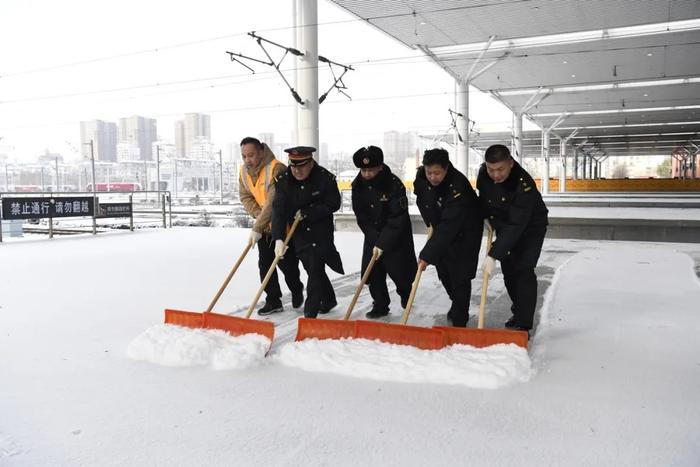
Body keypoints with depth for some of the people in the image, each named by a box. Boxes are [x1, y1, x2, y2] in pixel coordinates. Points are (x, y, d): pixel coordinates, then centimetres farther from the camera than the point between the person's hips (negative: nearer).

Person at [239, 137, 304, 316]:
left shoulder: (276, 169, -28)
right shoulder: (244, 171, -4)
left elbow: (273, 203, -32)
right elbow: (245, 197, 1)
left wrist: (257, 228, -33)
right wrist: (259, 216, -15)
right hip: (264, 226, 6)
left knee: (287, 263, 2)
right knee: (265, 263, 3)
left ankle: (297, 291, 30)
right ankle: (273, 300, 13)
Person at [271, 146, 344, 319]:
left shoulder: (326, 178, -16)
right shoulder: (283, 180, -12)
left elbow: (333, 204, -11)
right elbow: (278, 210, -19)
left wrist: (306, 213, -18)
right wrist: (279, 238, -30)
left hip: (321, 232, -3)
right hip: (298, 232, 3)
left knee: (315, 270, -11)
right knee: (313, 270, 14)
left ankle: (310, 313, -5)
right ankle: (328, 299, 37)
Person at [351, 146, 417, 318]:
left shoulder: (394, 184, -25)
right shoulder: (358, 185, -9)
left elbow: (398, 219, -25)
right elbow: (360, 215, -6)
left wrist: (383, 243, -27)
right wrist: (374, 239, -14)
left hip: (396, 235, -4)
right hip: (372, 235, 4)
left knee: (400, 270, 5)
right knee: (373, 271, 0)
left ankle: (405, 294, 35)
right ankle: (380, 305, 13)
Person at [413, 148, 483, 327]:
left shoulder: (458, 187, -38)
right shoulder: (421, 176, -16)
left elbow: (448, 227, -41)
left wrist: (427, 255, -42)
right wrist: (431, 222, 3)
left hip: (465, 231, -7)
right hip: (440, 227, 7)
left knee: (460, 276, -9)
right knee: (443, 272, 15)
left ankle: (459, 321, 2)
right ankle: (457, 305, 39)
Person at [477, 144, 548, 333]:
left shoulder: (524, 184, -37)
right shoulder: (483, 173, -17)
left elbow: (515, 225, -41)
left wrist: (493, 255, -45)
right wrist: (490, 218, 8)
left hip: (530, 228, -6)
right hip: (504, 227, 6)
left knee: (523, 271, -16)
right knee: (508, 271, 11)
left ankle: (523, 324, -11)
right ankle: (519, 312, 31)